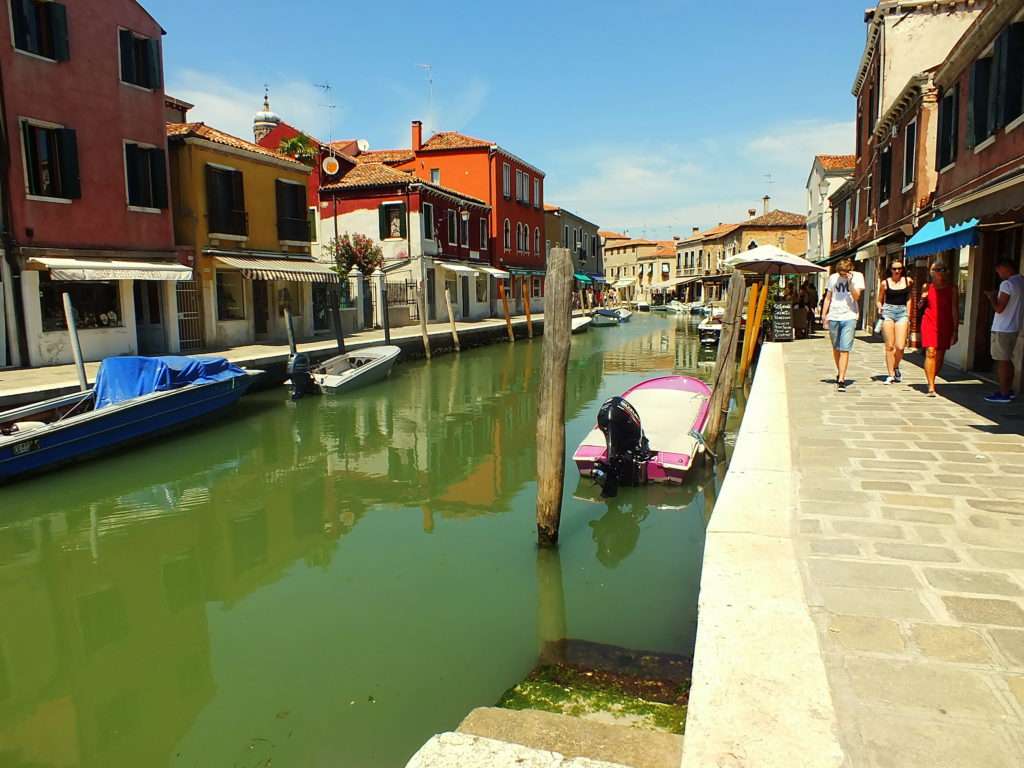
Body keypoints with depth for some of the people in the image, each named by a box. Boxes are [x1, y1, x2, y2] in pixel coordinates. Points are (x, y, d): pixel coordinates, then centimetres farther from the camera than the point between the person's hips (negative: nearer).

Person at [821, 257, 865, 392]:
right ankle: (840, 373, 33)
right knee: (836, 348, 14)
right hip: (833, 317, 3)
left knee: (845, 349, -11)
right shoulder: (833, 278, 7)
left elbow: (856, 296, -9)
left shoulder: (857, 276, 0)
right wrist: (824, 314, 6)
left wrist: (850, 282, -18)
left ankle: (841, 380, -14)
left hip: (849, 317, -3)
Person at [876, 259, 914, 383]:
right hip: (888, 311, 0)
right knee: (889, 346, -1)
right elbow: (880, 300, 13)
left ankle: (896, 367, 19)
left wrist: (908, 315, 9)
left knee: (900, 346, -9)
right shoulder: (885, 283, 5)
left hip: (902, 312, 0)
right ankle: (891, 374, 7)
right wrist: (880, 309, -7)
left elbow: (909, 298, 14)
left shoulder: (908, 281, 7)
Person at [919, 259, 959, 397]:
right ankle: (931, 386, -14)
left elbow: (955, 310, 2)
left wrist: (955, 330, -3)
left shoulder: (952, 288, 3)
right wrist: (922, 299, -4)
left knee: (940, 355, 5)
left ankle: (932, 380, 25)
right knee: (930, 352, -13)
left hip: (945, 325, 1)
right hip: (929, 322, -1)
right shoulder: (927, 287, 7)